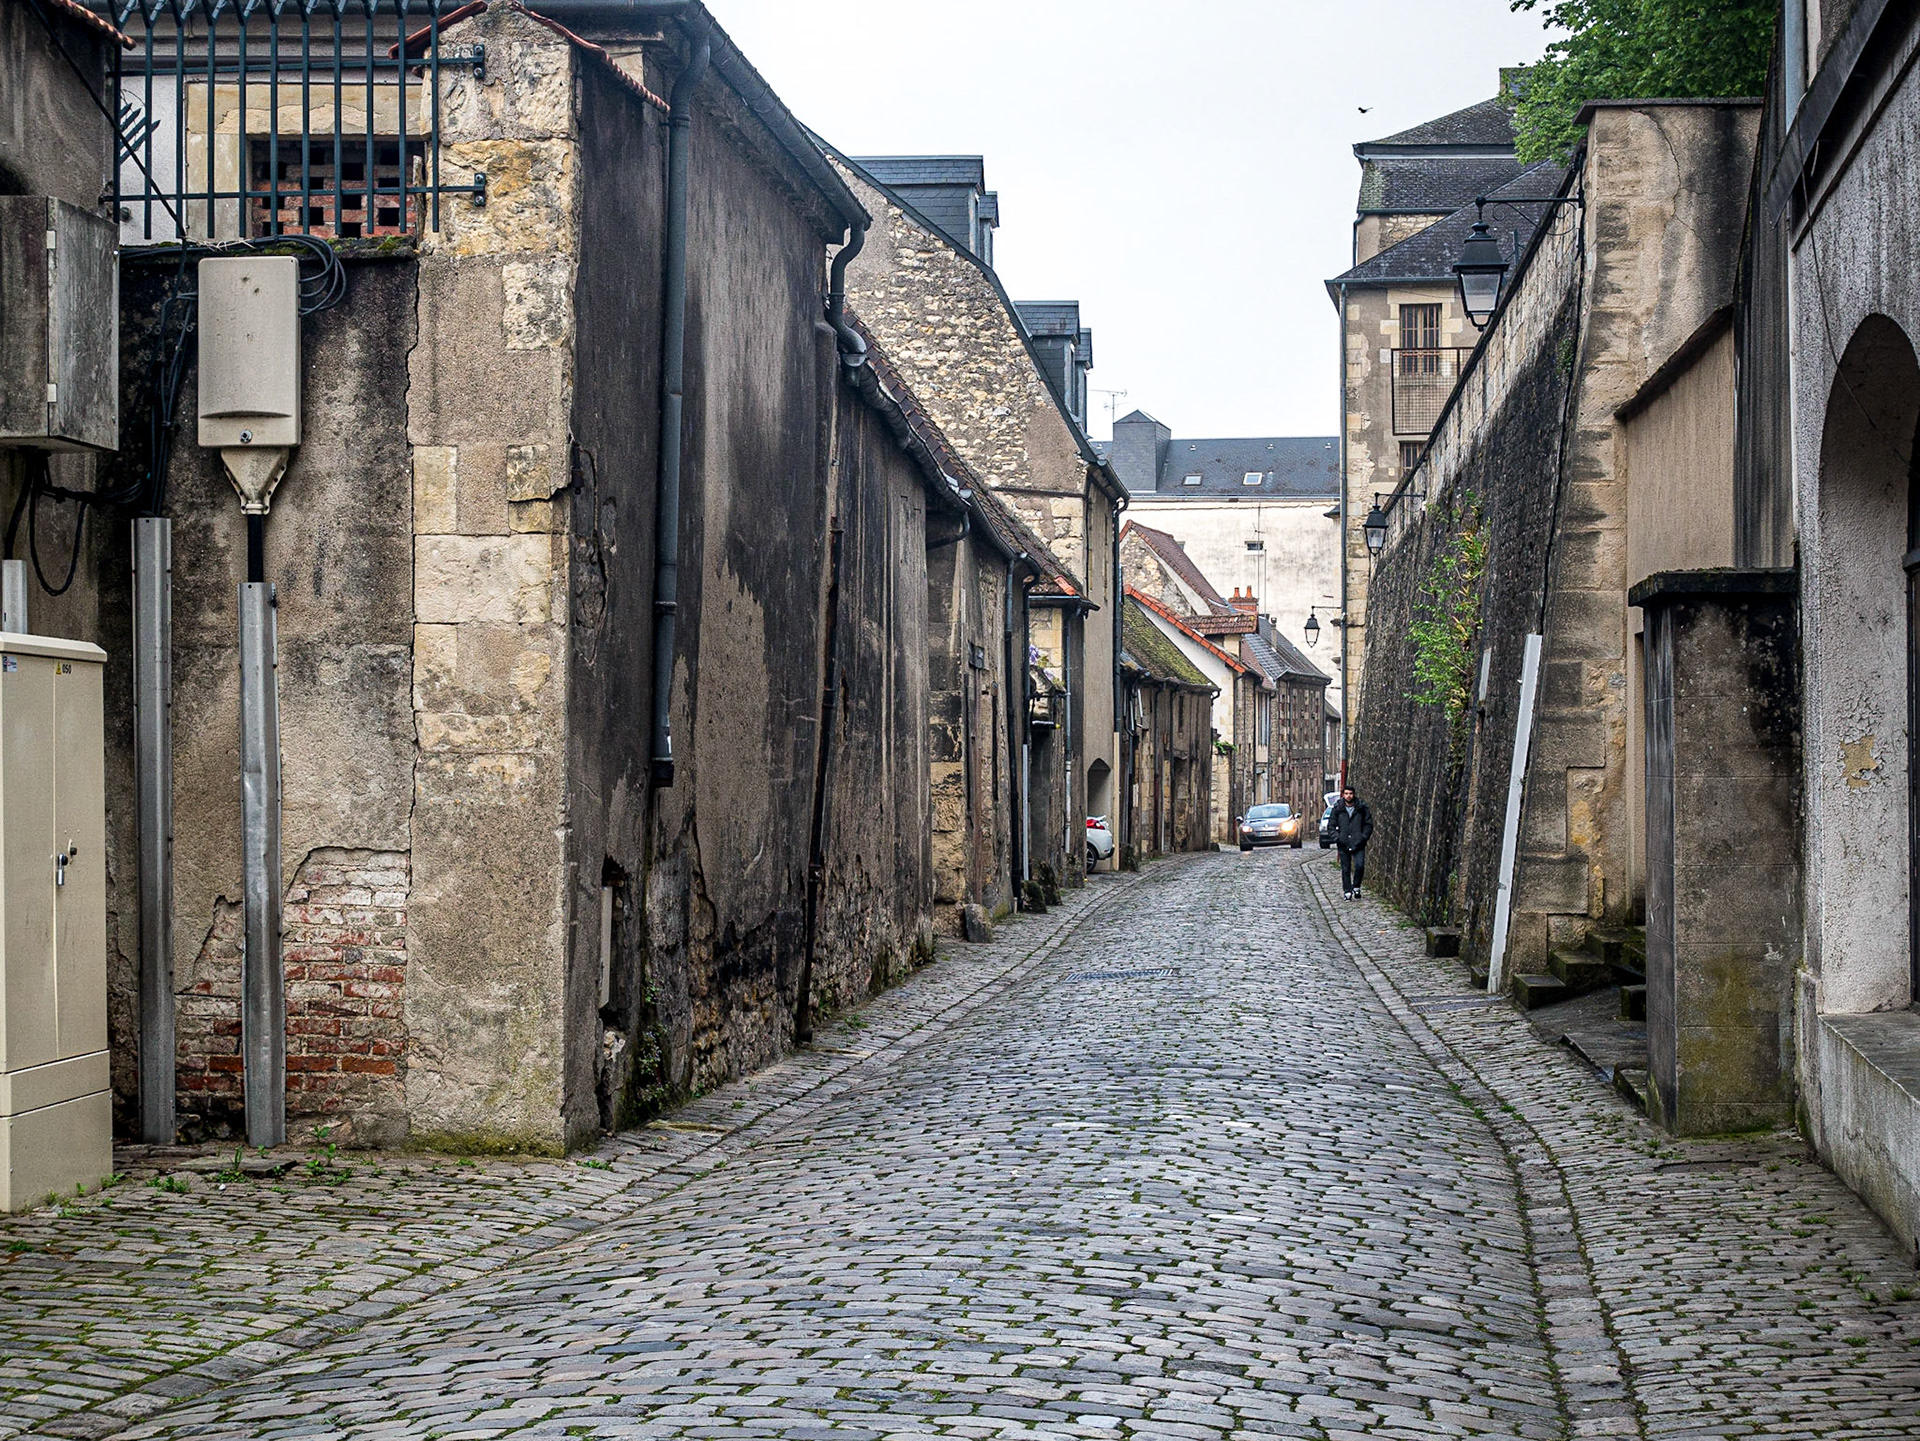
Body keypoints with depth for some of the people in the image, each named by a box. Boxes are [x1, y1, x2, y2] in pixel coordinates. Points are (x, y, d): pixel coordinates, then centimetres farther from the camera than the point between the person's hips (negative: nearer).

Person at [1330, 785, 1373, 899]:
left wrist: (1364, 837, -4)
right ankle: (1347, 892, 12)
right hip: (1343, 844, 1)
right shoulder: (1337, 809, 3)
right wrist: (1337, 838, -4)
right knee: (1345, 869, 4)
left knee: (1360, 866, -13)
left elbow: (1369, 824, 8)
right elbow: (1331, 825, 9)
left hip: (1358, 844, -1)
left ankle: (1356, 887, 8)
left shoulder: (1361, 808, 2)